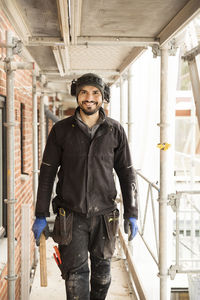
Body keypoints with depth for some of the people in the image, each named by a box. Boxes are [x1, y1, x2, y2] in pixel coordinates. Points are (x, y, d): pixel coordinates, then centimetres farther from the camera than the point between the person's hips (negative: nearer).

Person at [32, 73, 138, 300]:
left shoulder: (115, 131, 2)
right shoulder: (61, 130, -1)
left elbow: (126, 173, 6)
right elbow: (47, 173, 2)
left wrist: (131, 213, 3)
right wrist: (41, 215, 0)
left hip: (104, 215, 2)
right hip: (71, 216, -1)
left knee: (102, 272, 16)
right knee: (75, 275, -2)